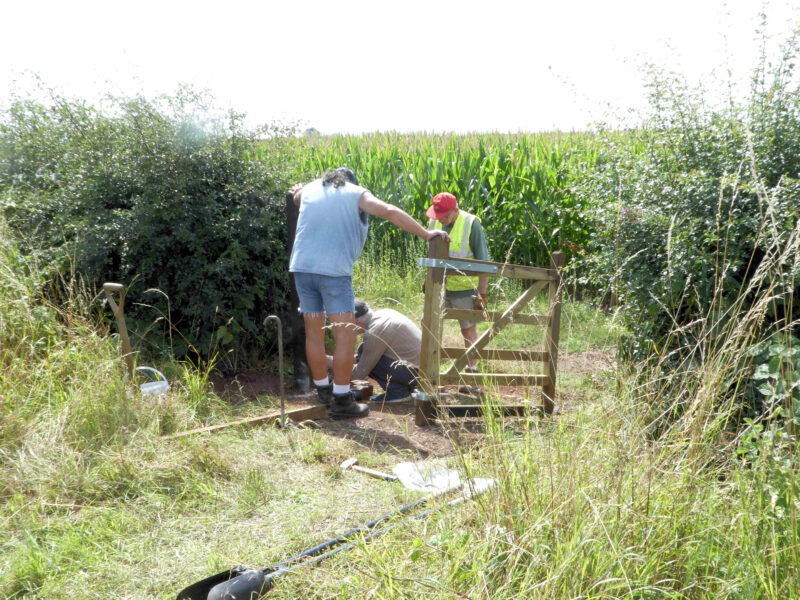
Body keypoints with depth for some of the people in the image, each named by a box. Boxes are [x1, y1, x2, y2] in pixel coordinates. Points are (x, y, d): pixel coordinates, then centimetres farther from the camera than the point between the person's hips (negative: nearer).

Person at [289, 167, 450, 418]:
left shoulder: (310, 188, 20)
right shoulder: (356, 193, 7)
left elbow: (295, 196, 44)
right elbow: (390, 212, -7)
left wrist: (297, 192, 67)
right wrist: (426, 234, -7)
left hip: (301, 266, 6)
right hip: (334, 270, -5)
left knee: (314, 332, 13)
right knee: (345, 334, -1)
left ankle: (323, 390, 25)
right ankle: (341, 400, -1)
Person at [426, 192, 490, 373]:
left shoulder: (471, 224, -16)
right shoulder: (434, 222, 0)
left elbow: (483, 262, -14)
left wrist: (482, 294, -15)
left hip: (464, 288, -5)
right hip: (440, 285, 5)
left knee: (469, 330, 4)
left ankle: (471, 370, 14)